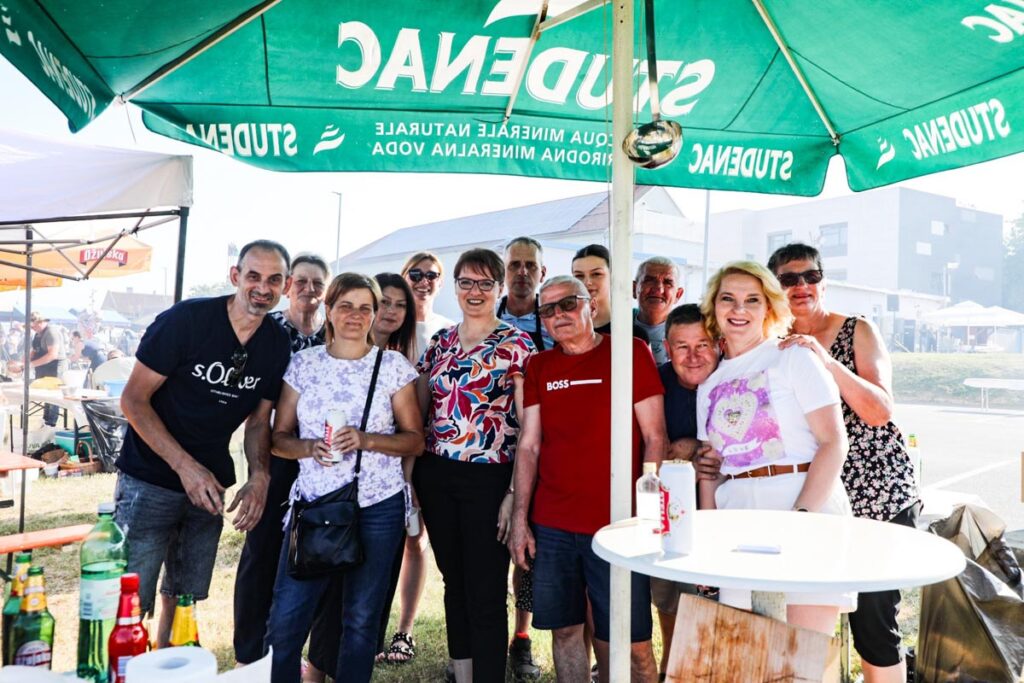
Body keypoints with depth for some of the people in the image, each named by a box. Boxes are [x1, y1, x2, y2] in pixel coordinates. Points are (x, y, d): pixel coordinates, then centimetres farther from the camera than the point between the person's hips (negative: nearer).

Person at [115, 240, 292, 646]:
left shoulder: (278, 344, -1)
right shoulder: (186, 319, -15)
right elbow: (134, 400, -14)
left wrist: (259, 476, -9)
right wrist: (186, 466, -22)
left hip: (209, 485, 5)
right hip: (150, 480, -5)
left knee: (185, 599, 16)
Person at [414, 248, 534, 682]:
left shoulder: (516, 345, -6)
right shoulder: (439, 343, 10)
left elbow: (528, 426, -10)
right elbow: (418, 414, 14)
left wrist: (515, 494, -15)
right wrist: (410, 476, 6)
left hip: (488, 478, -5)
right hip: (435, 476, 5)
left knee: (485, 594, 1)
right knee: (454, 583, 16)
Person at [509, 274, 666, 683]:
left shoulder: (631, 352, -1)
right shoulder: (540, 367, 11)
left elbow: (654, 438, -3)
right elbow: (529, 446, 10)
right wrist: (519, 518, 4)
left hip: (617, 526, -3)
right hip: (550, 526, 4)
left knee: (631, 644, 1)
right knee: (565, 630, 11)